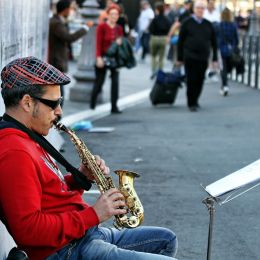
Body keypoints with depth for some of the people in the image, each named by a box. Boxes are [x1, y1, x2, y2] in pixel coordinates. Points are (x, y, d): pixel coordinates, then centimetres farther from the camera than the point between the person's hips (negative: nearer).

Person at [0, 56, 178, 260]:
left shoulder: (25, 139, 15)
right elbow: (28, 229, -26)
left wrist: (81, 177, 4)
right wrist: (92, 215, -19)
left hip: (85, 235, 11)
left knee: (166, 240, 20)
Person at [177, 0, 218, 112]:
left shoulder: (208, 25, 9)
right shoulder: (187, 23, 1)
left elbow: (214, 43, 12)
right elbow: (180, 41, 1)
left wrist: (215, 58, 6)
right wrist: (180, 58, -2)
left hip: (203, 58, 3)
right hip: (190, 57, -3)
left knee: (200, 81, 6)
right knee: (191, 80, -4)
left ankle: (195, 100, 24)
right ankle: (191, 103, 3)